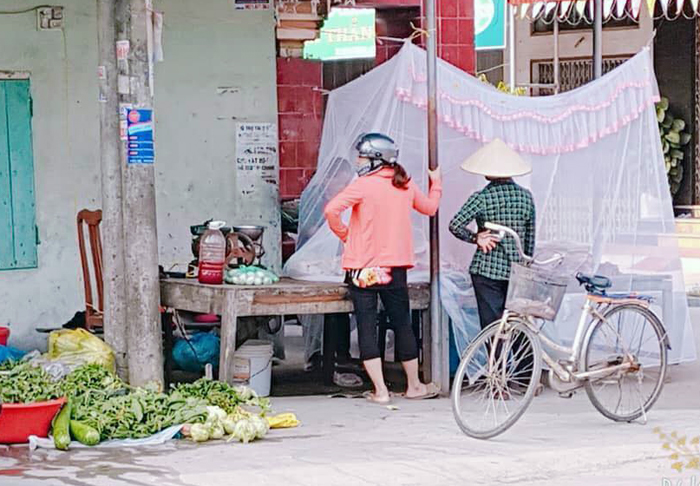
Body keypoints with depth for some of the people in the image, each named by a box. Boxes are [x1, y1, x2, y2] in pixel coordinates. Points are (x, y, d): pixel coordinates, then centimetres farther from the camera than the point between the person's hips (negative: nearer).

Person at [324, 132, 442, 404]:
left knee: (367, 327, 1)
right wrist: (436, 183, 43)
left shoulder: (364, 185, -11)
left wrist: (343, 233, -4)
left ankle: (380, 391, -2)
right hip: (395, 267, 4)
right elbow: (430, 208, 25)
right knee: (402, 324, 14)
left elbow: (331, 210, -22)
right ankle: (414, 385, 25)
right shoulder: (405, 185, 5)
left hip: (362, 269, -4)